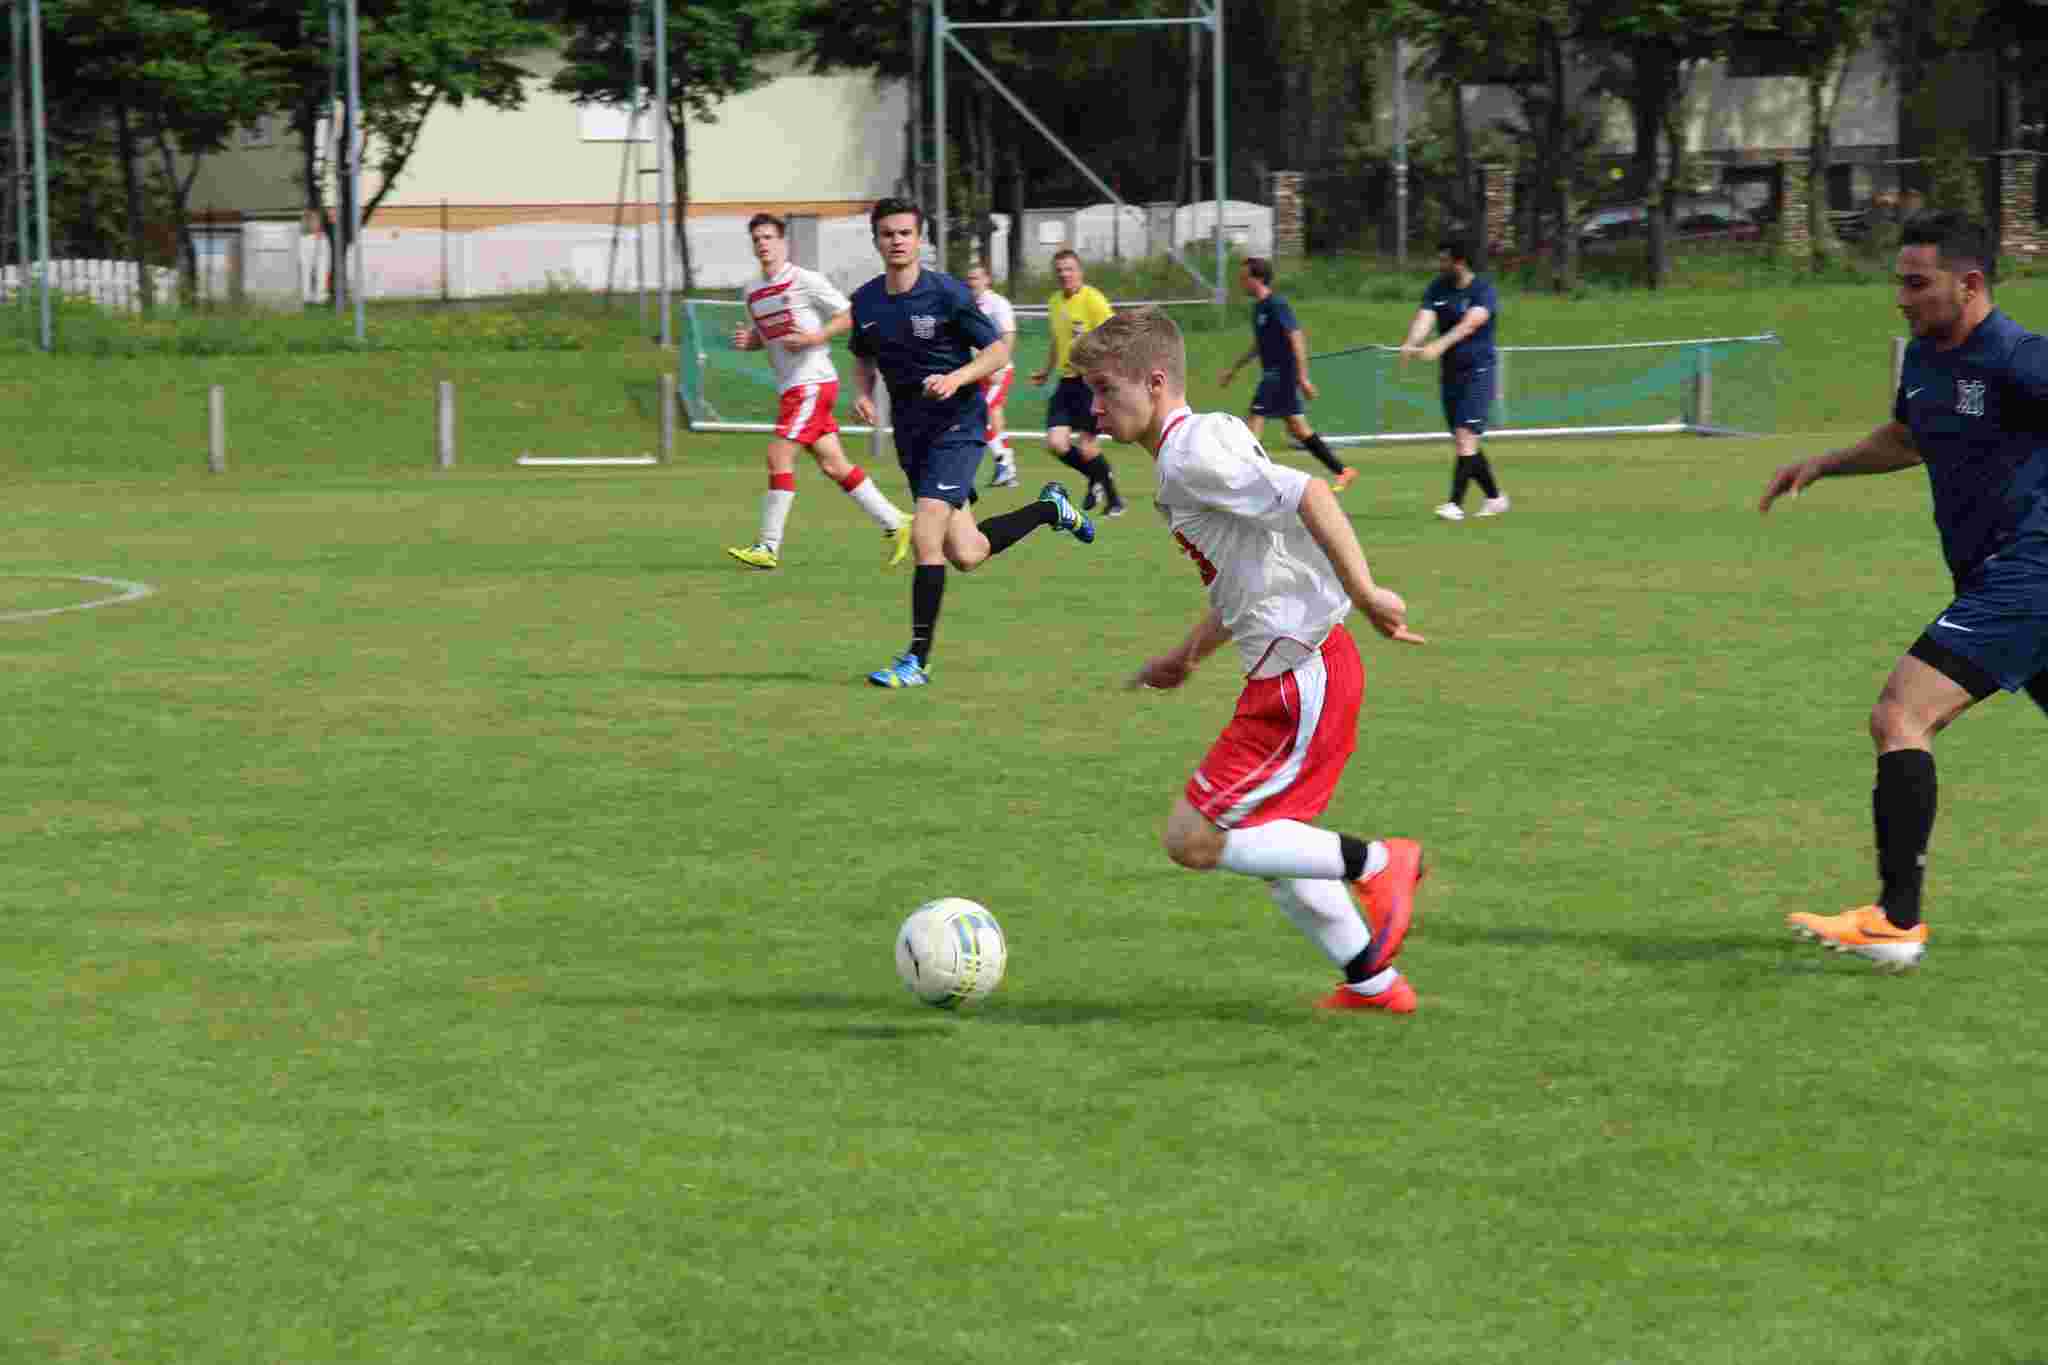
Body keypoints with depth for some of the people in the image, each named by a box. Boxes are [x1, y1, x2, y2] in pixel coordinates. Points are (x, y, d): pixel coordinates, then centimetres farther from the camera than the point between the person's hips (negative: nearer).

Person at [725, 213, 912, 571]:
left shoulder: (804, 281, -8)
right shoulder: (754, 294, 13)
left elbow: (849, 316, -6)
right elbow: (761, 336, 26)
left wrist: (816, 337, -19)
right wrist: (746, 340, 4)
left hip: (812, 381, -8)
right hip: (790, 386, 8)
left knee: (779, 454, -13)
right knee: (833, 464, 8)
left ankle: (768, 547, -10)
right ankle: (894, 524, 17)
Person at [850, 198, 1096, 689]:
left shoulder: (947, 294, -13)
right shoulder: (866, 301, 2)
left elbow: (997, 351, -7)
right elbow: (864, 358, 20)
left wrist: (956, 378, -23)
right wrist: (863, 392, -1)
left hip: (957, 424, -6)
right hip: (910, 430, 6)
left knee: (925, 537, -19)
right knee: (966, 555, 8)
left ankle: (918, 659, -11)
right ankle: (1050, 509, 35)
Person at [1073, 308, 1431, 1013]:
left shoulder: (1191, 456, -15)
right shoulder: (1206, 439, 16)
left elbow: (1307, 493, -25)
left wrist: (1364, 592, -26)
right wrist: (1185, 656, 27)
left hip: (1300, 678, -10)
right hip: (1300, 667, 10)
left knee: (1192, 839, -7)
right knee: (1262, 838, 20)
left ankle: (1376, 863, -3)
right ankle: (1373, 980, 24)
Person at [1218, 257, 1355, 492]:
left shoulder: (1276, 305, -15)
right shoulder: (1259, 307, 14)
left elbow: (1297, 339, -19)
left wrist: (1303, 378, -22)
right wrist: (1234, 370, 29)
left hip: (1281, 373, -10)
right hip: (1272, 373, 10)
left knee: (1254, 420, -11)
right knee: (1297, 428, 11)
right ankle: (1342, 471, 14)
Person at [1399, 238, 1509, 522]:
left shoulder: (1483, 290, -11)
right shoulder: (1437, 289, 6)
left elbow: (1470, 323, -28)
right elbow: (1424, 317, -10)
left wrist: (1440, 346, -43)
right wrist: (1411, 343, -32)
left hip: (1478, 370, -7)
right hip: (1451, 371, 7)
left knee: (1465, 436, -16)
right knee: (1462, 443, 10)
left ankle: (1456, 504, -18)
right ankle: (1495, 498, 25)